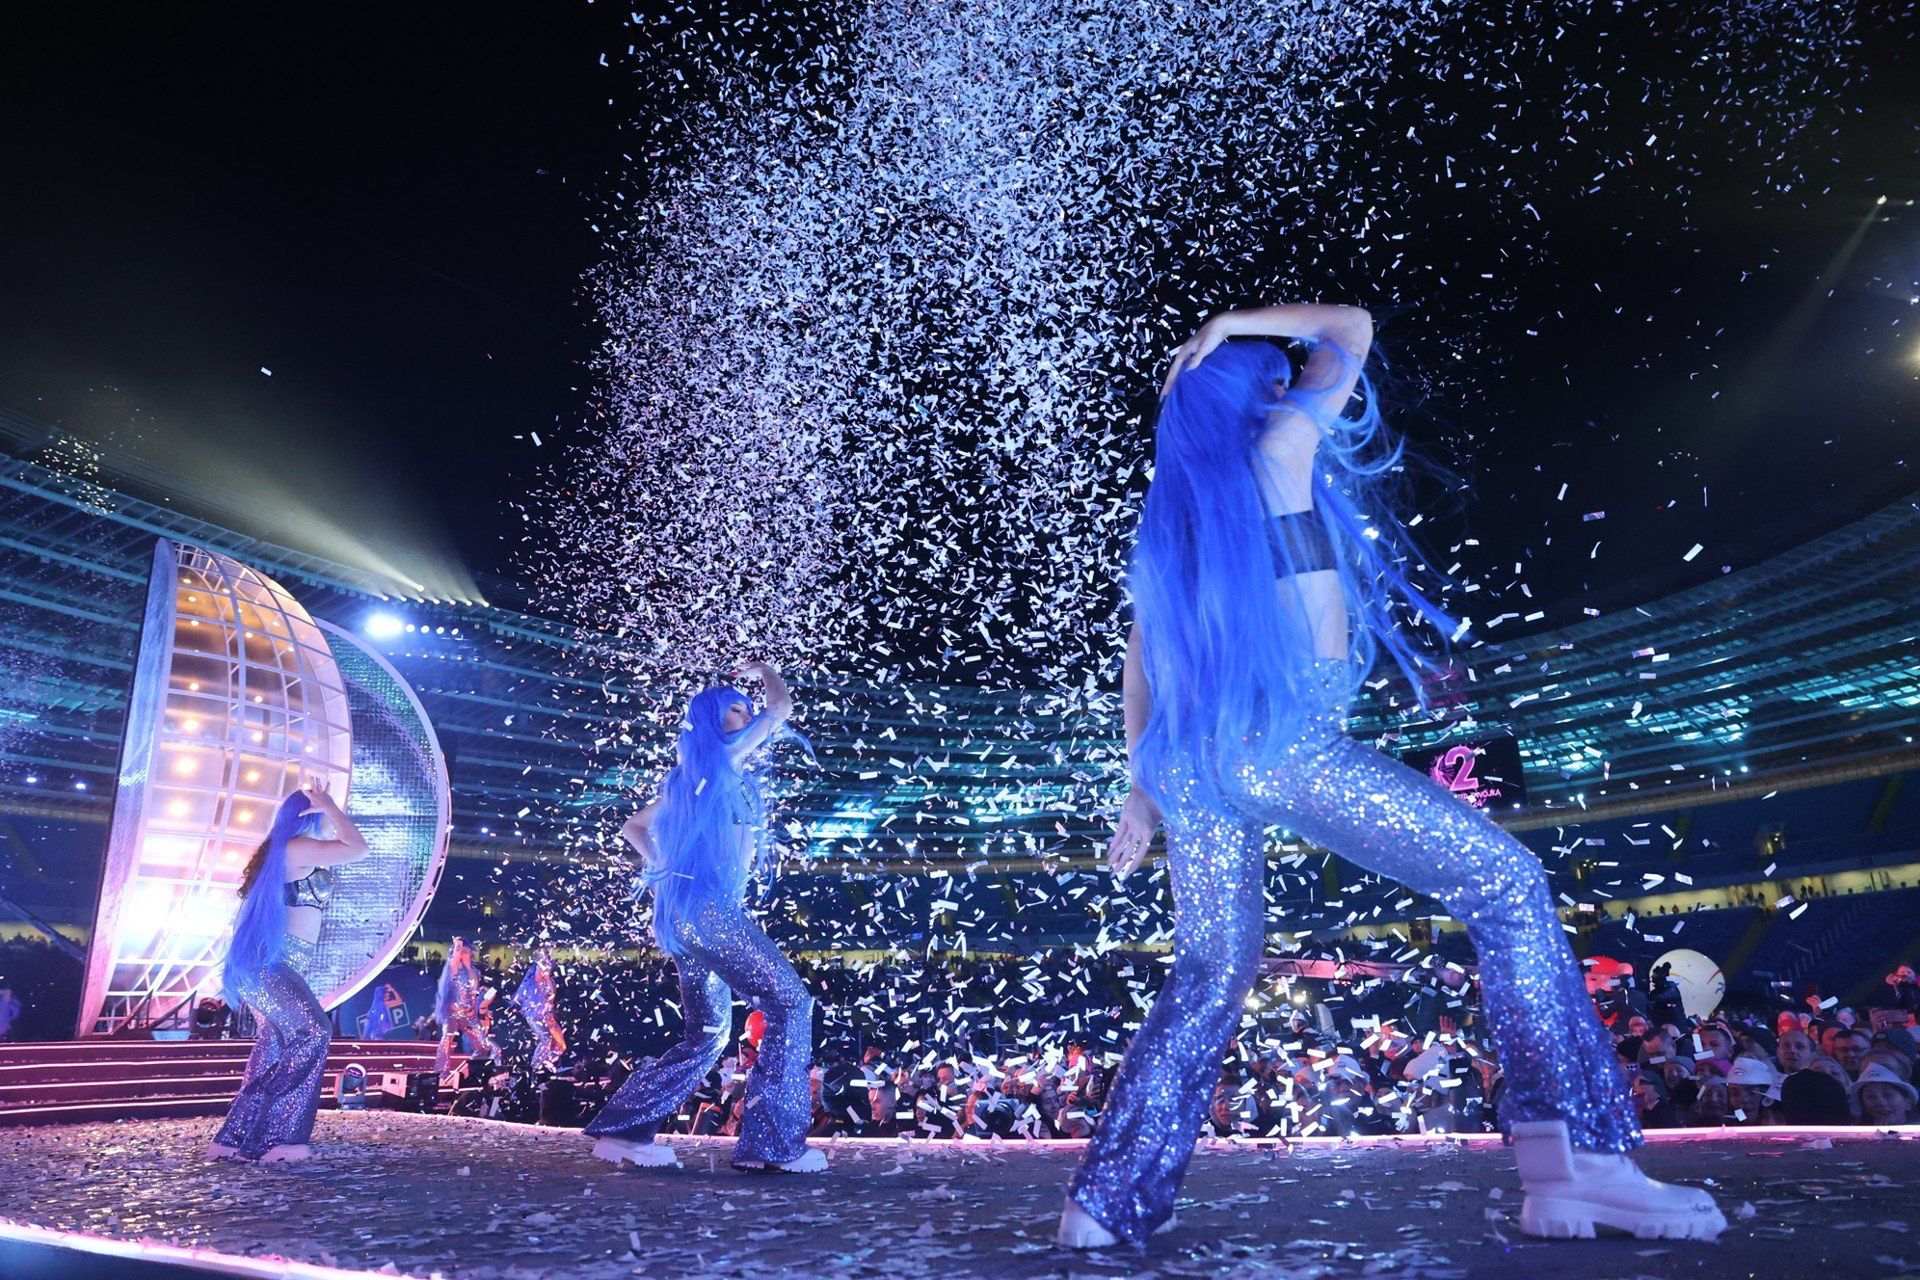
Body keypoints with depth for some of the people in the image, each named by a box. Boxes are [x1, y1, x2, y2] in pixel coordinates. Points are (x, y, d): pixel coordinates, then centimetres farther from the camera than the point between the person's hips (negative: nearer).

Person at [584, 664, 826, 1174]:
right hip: (711, 905, -9)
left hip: (681, 913, 10)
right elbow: (781, 707, 1)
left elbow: (633, 826, 32)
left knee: (707, 1034, 13)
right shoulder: (721, 758, -2)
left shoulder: (688, 777, 22)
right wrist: (764, 670, 19)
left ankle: (621, 1129, 12)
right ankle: (775, 1143, -9)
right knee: (790, 1003, -7)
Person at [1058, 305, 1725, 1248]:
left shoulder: (1167, 519, 21)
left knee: (1207, 981, 15)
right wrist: (1236, 324, 27)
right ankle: (1572, 1161, -4)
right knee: (1506, 884, 3)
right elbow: (1350, 331, 21)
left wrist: (1145, 784, 25)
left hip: (1192, 766, 7)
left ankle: (1103, 1204, 13)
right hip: (1286, 744, -7)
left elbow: (1139, 666, 22)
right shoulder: (1281, 448, 5)